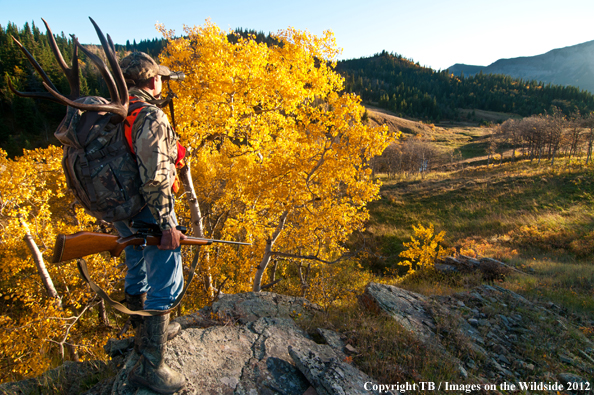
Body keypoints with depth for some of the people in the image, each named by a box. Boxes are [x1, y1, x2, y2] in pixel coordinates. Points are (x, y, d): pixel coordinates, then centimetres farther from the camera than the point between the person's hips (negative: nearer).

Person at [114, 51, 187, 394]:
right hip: (148, 212, -9)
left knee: (138, 273, 23)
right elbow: (154, 176, -27)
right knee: (165, 285, 0)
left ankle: (147, 333, 44)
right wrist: (166, 223, -24)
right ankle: (150, 365, 10)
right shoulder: (152, 117, -20)